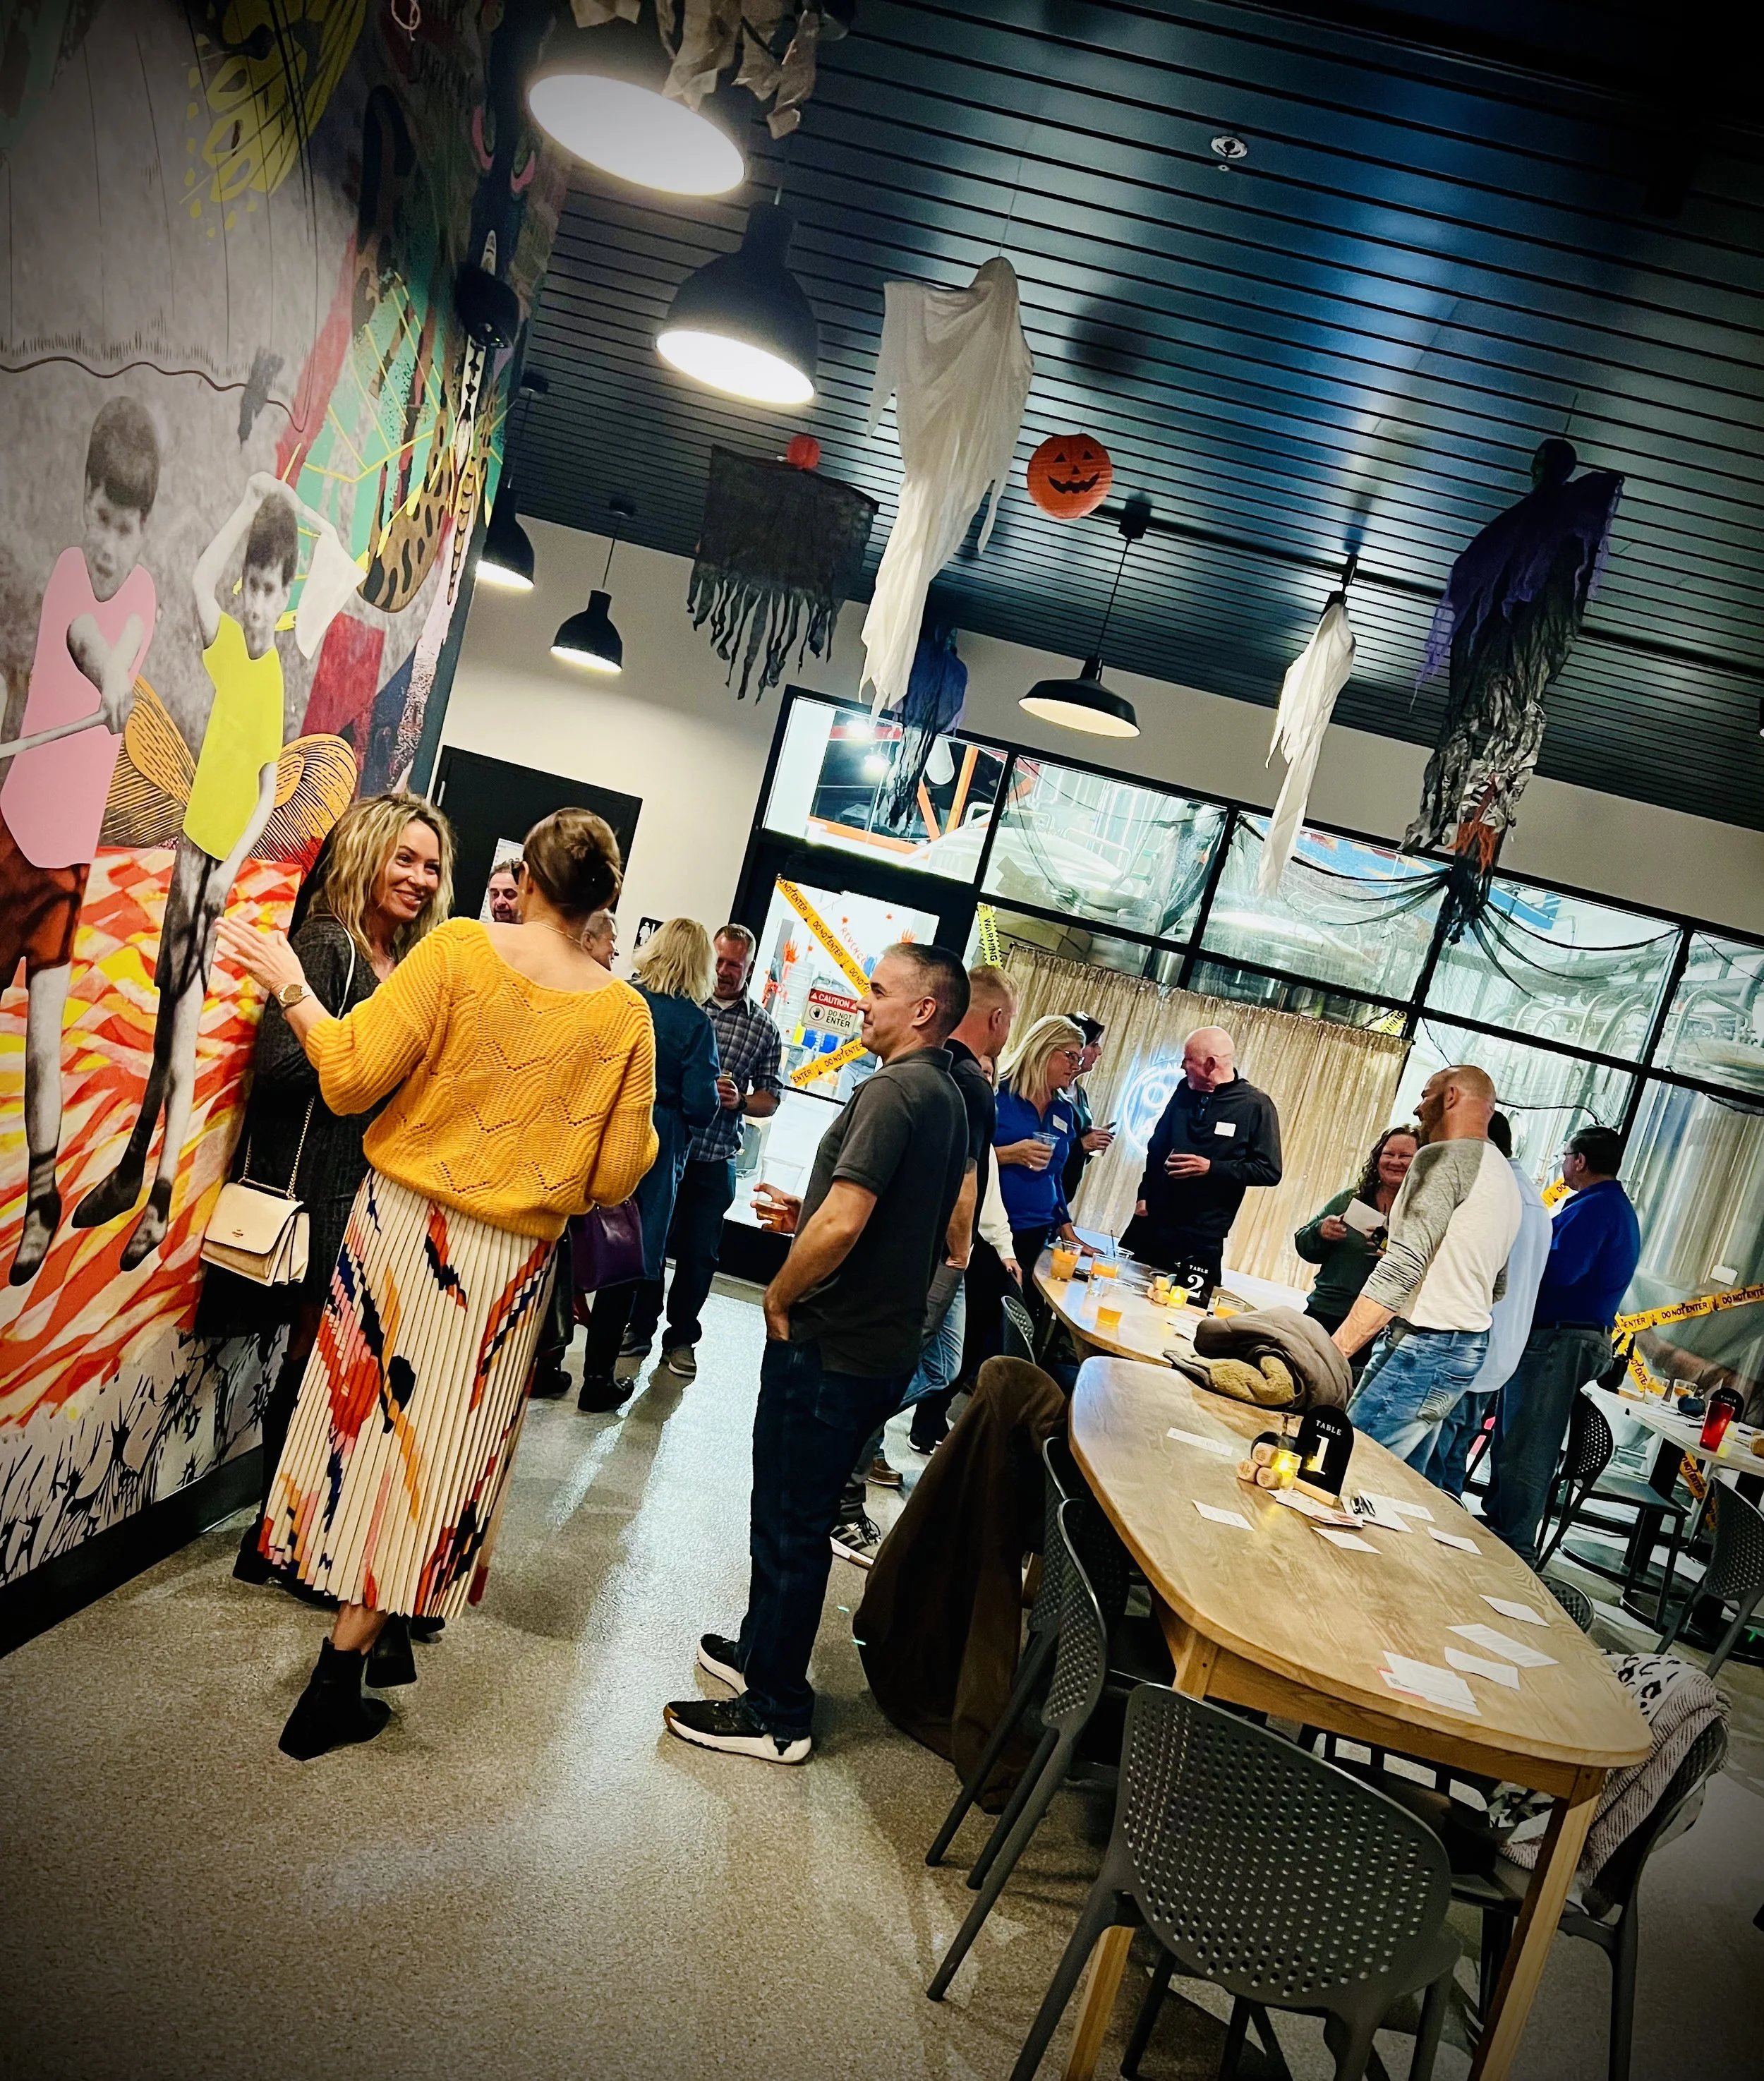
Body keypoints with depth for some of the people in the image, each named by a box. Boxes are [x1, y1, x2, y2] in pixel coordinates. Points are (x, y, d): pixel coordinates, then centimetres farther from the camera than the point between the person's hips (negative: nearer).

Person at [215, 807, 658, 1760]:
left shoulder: (458, 949, -11)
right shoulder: (626, 1015, -7)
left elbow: (350, 1078, -13)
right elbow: (615, 1180, -5)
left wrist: (290, 986, 0)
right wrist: (642, 1125, 14)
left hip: (401, 1225, 0)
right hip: (510, 1262, 0)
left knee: (370, 1413, 17)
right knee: (433, 1449, 10)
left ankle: (379, 1633, 32)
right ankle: (337, 1684, 17)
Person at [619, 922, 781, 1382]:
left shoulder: (763, 1029, 4)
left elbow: (770, 1099, 7)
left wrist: (739, 1101, -13)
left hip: (714, 1160, 1)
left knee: (699, 1254, 9)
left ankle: (681, 1338, 26)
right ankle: (639, 1330, 26)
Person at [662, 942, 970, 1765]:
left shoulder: (892, 1093, -21)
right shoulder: (949, 1097, 9)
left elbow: (840, 1228, -28)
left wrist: (779, 1297, -11)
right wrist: (805, 1215, 11)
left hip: (831, 1348, -9)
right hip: (882, 1342, 10)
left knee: (791, 1526, 5)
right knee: (790, 1515, 24)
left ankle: (775, 1712, 19)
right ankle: (762, 1651, 40)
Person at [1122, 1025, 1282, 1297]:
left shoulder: (1256, 1105, -8)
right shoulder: (1184, 1090, 7)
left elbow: (1269, 1171, -9)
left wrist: (1211, 1168, -18)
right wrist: (1145, 1194, 8)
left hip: (1202, 1238, -5)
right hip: (1150, 1223, 5)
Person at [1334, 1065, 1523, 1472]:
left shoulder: (1443, 1157, -12)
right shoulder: (1503, 1174, 19)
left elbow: (1400, 1269, -22)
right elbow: (1496, 1286, 24)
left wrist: (1335, 1350, -23)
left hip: (1423, 1347, -10)